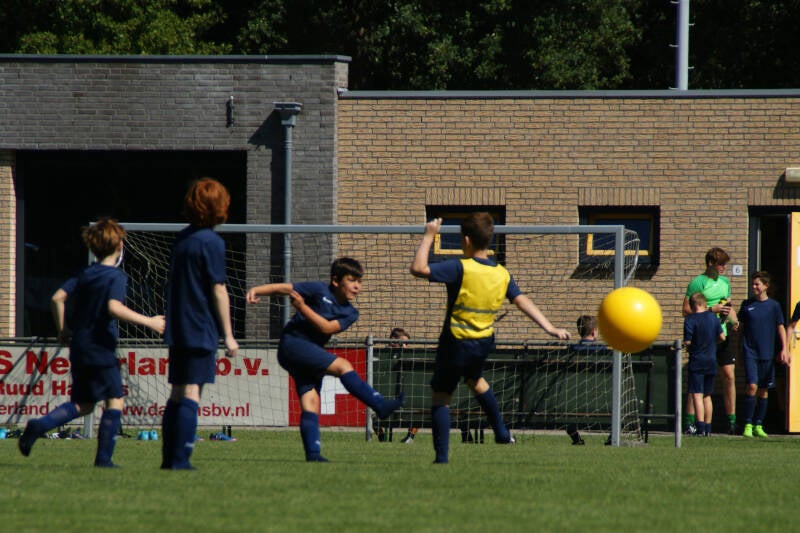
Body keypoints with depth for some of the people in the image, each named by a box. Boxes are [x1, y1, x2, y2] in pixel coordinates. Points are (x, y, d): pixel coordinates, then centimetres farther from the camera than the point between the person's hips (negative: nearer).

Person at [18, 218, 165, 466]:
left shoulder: (84, 274, 11)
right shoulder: (117, 276, -9)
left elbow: (57, 298, 6)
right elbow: (114, 307, -26)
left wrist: (63, 329, 17)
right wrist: (148, 322, -21)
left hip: (79, 350, 7)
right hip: (102, 350, -7)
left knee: (83, 404, 15)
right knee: (115, 400, 3)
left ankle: (39, 425, -6)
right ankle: (104, 457, -3)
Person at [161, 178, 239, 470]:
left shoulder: (181, 238, 11)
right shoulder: (211, 242, -11)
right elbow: (218, 290, -13)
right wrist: (228, 335, -9)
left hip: (177, 328, 7)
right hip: (201, 330, -7)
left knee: (177, 394, 12)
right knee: (191, 394, -7)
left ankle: (169, 457, 12)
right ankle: (180, 459, -10)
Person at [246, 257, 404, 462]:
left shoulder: (350, 313, 9)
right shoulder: (319, 290, -3)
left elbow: (327, 328, -7)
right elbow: (282, 288, -5)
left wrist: (302, 307, -16)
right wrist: (256, 291, -17)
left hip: (312, 353, 7)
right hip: (292, 343, -7)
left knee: (311, 401, -5)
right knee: (343, 366, -20)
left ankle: (313, 453, -9)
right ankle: (380, 406, -25)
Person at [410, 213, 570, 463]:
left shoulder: (460, 268, -20)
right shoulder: (502, 274, -1)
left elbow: (418, 268, -24)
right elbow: (523, 302, -3)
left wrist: (429, 236, -14)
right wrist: (550, 328, -1)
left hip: (455, 343, -6)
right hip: (484, 343, 6)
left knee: (441, 396, 3)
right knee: (475, 380, 35)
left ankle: (442, 457, -4)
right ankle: (502, 432, 40)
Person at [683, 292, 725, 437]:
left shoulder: (690, 319, -10)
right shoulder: (713, 317, 3)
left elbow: (687, 342, -14)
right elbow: (722, 337, 5)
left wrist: (687, 346, 9)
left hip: (697, 361, -5)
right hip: (711, 360, 5)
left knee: (697, 395, -7)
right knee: (707, 396, 14)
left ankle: (701, 427, -20)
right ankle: (708, 428, 16)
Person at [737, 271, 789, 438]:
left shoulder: (773, 305, 3)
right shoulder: (747, 304, 6)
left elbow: (781, 328, 5)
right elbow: (740, 326, 16)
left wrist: (784, 349, -2)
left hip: (767, 353, 1)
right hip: (750, 351, -1)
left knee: (764, 390, 5)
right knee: (752, 386, -14)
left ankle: (758, 425, 14)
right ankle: (748, 424, -9)